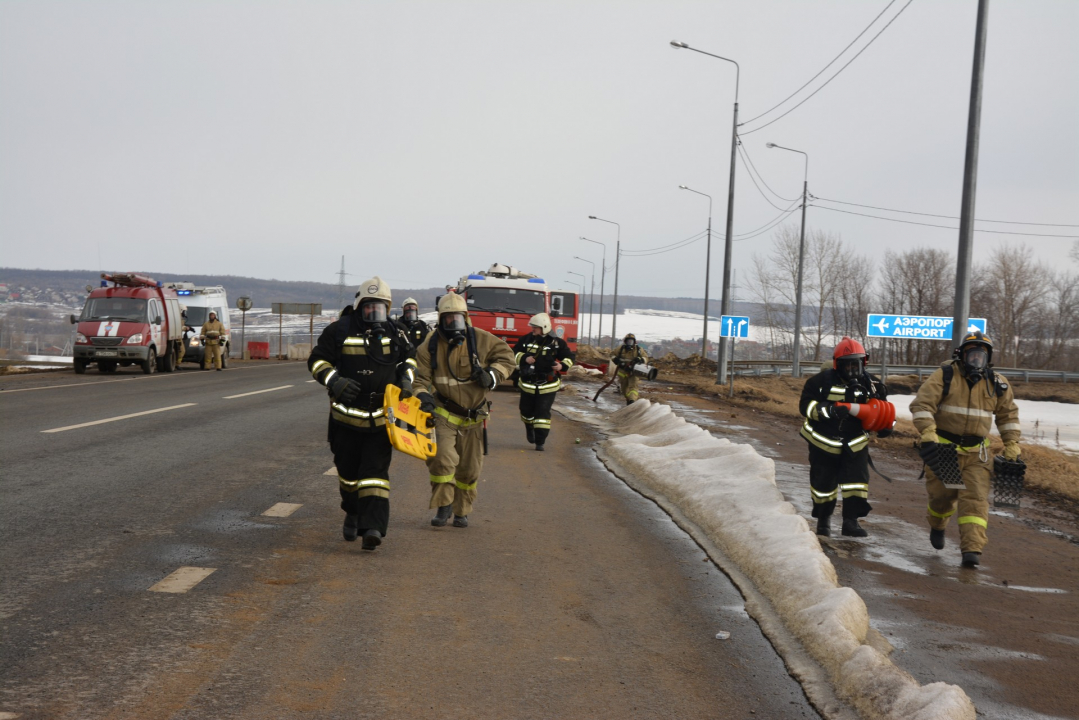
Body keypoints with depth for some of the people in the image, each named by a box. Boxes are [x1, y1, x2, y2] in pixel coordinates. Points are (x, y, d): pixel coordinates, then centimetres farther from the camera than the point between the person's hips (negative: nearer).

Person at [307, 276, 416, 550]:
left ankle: (373, 526, -15)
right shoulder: (339, 330, -6)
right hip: (347, 415, 0)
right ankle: (352, 514, 37)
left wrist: (406, 379, 2)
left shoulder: (395, 333, 4)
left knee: (375, 471, -9)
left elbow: (408, 358, 21)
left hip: (381, 417, 0)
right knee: (348, 470, 12)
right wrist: (333, 380, -17)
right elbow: (317, 360, 0)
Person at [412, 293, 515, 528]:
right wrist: (423, 395, -23)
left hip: (473, 416, 1)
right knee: (442, 457, -21)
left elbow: (506, 356, 5)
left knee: (469, 468, 9)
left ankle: (462, 511, 29)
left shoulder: (480, 339, -5)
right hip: (443, 413, -1)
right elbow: (421, 376, -3)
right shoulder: (431, 345, -5)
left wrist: (492, 376, -11)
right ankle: (443, 506, -2)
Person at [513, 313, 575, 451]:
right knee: (527, 410, 14)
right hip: (528, 384, 3)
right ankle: (529, 428, 47)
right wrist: (524, 358, -14)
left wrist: (562, 365, -17)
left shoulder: (556, 343, -6)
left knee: (543, 413, -8)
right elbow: (514, 353, 5)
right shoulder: (527, 339, 1)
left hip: (547, 386, -3)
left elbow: (569, 357, 4)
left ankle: (540, 441, -3)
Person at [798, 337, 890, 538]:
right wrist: (830, 410, -31)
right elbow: (806, 405, -16)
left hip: (855, 442, 2)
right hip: (824, 441, -2)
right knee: (824, 482, 7)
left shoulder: (870, 384, -2)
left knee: (857, 479, -8)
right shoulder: (822, 381, -13)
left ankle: (851, 520, 1)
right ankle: (823, 519, 28)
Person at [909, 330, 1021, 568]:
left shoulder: (997, 385, 5)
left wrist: (1012, 447, 10)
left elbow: (1008, 415, 16)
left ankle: (972, 549, -14)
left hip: (975, 453, 2)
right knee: (942, 494, 2)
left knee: (975, 499, -9)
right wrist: (928, 436, -25)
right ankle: (937, 526, 35)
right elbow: (922, 404, -15)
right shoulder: (945, 376, -8)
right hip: (943, 449, -2)